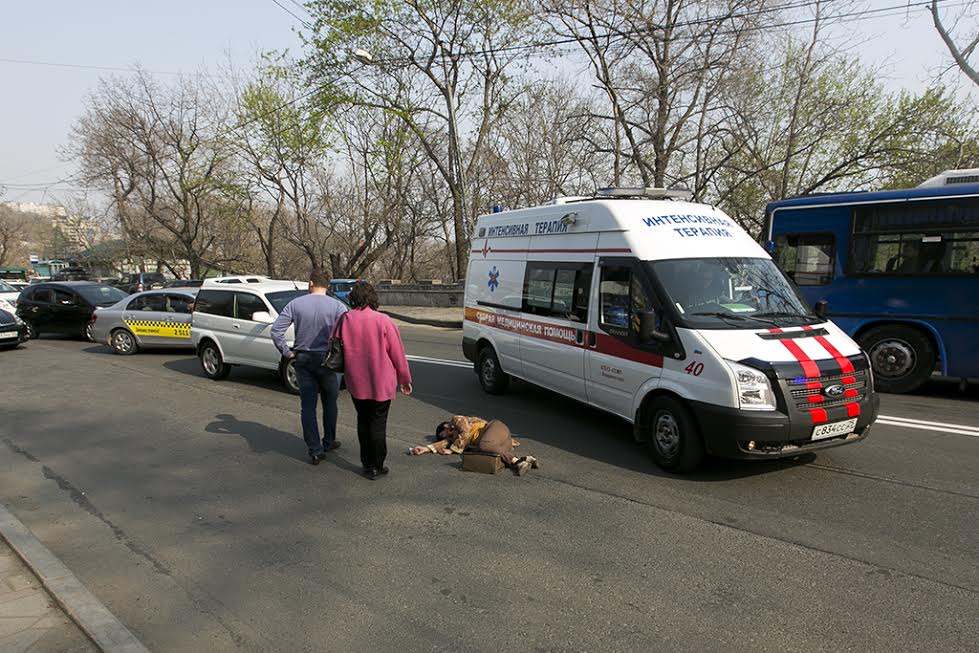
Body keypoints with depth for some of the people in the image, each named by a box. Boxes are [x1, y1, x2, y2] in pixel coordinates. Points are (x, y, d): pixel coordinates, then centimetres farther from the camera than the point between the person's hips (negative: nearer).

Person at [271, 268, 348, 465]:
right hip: (326, 360, -1)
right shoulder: (337, 306, -8)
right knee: (329, 402, 17)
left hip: (303, 360, 2)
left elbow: (276, 330, -7)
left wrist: (286, 352, 0)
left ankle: (314, 450, 7)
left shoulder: (295, 304, -2)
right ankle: (329, 442, 28)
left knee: (308, 405, 7)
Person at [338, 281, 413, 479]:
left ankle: (366, 463, 26)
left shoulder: (345, 320, -5)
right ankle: (376, 467, 13)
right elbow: (397, 353, -7)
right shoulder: (383, 321, -13)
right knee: (378, 424, 6)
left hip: (356, 383, 3)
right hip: (381, 383, -3)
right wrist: (405, 379, 5)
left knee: (363, 422, 18)